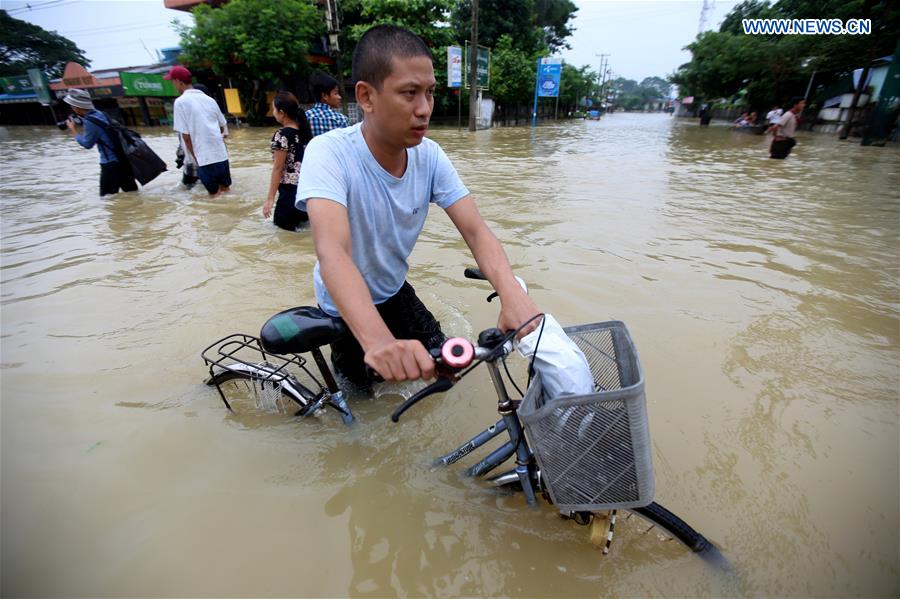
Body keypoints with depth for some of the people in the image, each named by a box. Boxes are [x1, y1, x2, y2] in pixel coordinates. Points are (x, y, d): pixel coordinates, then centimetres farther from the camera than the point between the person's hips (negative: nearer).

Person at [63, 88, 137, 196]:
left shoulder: (89, 121, -15)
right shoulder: (98, 113, 11)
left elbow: (87, 143, -7)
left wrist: (73, 130, 3)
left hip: (111, 164, -9)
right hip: (123, 159, 9)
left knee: (108, 196, 0)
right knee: (132, 191, 12)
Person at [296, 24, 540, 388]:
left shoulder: (429, 155, -16)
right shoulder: (328, 153, -31)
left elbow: (475, 231, -23)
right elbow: (332, 251, -45)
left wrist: (511, 293, -43)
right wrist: (378, 341, -61)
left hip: (395, 292, 4)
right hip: (346, 308, -3)